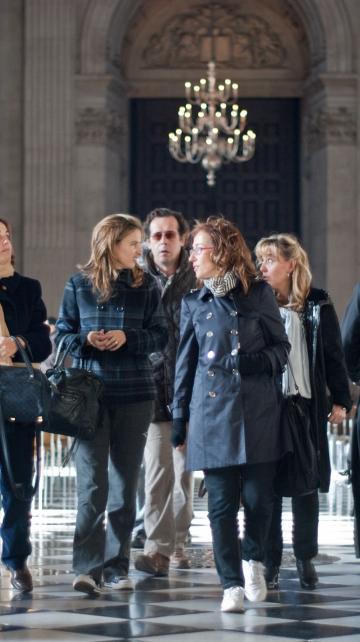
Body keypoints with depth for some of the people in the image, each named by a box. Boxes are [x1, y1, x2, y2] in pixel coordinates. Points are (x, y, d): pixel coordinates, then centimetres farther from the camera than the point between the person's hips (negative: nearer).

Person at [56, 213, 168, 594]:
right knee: (92, 483, -8)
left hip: (134, 394, 2)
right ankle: (87, 567, -9)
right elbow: (62, 335, 6)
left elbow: (160, 335, 4)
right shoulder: (79, 285, 3)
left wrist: (127, 338, -13)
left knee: (125, 481, 6)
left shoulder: (145, 285, 5)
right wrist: (86, 340, -14)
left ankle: (116, 566, 13)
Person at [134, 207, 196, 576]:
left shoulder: (197, 282, 3)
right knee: (158, 468, -9)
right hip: (152, 384, -1)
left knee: (183, 468, 10)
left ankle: (177, 542, 23)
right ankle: (158, 549, -11)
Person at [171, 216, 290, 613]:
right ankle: (232, 584, 5)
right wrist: (179, 422, 10)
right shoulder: (194, 303, 10)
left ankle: (253, 559, 26)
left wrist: (258, 361, -14)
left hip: (258, 415, -1)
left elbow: (281, 348, 8)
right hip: (212, 414, 1)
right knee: (221, 503, -2)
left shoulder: (259, 294, 4)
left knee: (258, 496, -1)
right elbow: (184, 364, 12)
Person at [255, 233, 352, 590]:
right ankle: (270, 562, 8)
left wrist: (340, 400, 4)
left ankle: (305, 557, 18)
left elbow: (334, 355, 7)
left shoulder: (317, 306, 2)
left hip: (306, 406, 0)